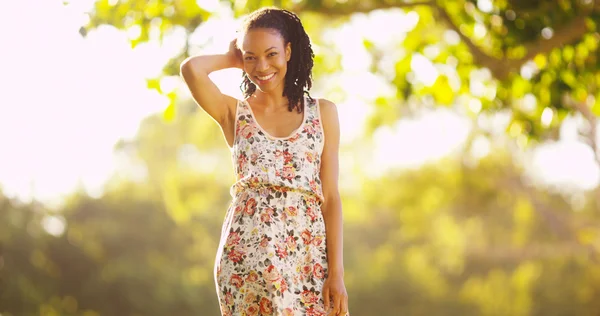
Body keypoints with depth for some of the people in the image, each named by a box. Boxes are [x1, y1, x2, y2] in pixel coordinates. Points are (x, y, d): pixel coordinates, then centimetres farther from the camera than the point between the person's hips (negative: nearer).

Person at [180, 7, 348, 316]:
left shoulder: (322, 112, 8)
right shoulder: (234, 112, 6)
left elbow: (330, 197, 5)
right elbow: (191, 68, -13)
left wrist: (337, 272, -2)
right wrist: (231, 59, 7)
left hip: (309, 254, 1)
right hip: (246, 253, -1)